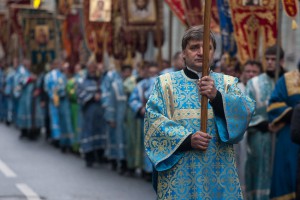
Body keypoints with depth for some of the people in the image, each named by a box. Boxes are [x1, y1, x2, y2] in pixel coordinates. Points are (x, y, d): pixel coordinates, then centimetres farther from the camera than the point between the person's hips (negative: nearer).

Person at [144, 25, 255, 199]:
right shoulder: (166, 82, 7)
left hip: (219, 170, 2)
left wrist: (217, 96, -21)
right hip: (179, 171, -1)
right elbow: (154, 119, -5)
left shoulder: (228, 83, 12)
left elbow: (246, 112, -4)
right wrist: (187, 139, -17)